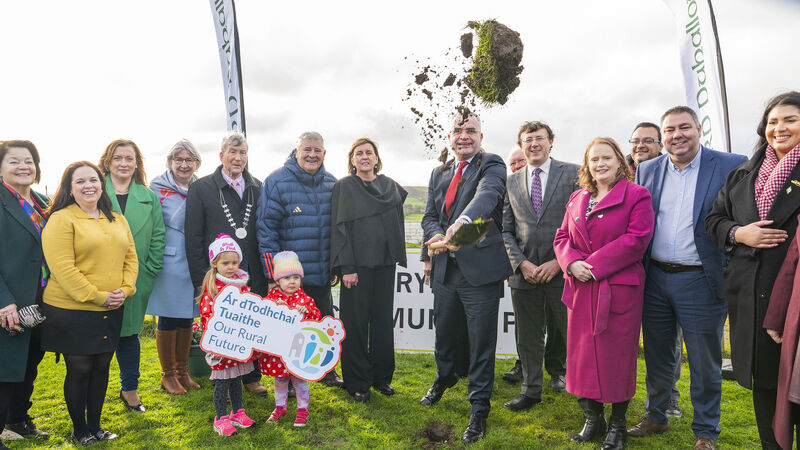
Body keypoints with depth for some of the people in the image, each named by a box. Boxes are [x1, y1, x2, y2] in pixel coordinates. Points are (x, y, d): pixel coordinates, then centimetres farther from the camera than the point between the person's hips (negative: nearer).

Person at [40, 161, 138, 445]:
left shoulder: (117, 220, 11)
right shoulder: (61, 220, -9)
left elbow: (130, 257, 10)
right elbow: (62, 267, -16)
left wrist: (125, 289, -5)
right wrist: (97, 296, -18)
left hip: (111, 312, 5)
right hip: (72, 311, -5)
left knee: (101, 368, 13)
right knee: (79, 370, 6)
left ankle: (95, 425, 28)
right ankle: (80, 429, 24)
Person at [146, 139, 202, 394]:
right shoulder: (158, 189, -5)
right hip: (169, 265, -5)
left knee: (187, 317, 13)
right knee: (168, 319, 5)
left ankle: (182, 371, 28)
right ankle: (168, 375, 21)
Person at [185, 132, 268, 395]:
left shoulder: (258, 188, 9)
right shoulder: (201, 188, 0)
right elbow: (193, 237, -2)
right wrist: (200, 278, -7)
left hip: (253, 274, 3)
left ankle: (252, 377, 29)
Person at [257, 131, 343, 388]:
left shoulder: (331, 183, 6)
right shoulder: (277, 181, -10)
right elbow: (266, 230, -11)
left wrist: (335, 267, 11)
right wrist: (272, 274, -14)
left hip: (322, 274, 5)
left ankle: (327, 371, 38)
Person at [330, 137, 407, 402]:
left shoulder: (390, 186, 11)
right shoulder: (344, 187, -1)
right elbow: (339, 228, -7)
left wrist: (398, 257, 10)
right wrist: (346, 268, -14)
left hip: (384, 263, 4)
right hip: (357, 264, -4)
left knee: (384, 320, 10)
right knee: (356, 322, 2)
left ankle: (382, 376, 24)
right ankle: (357, 383, 15)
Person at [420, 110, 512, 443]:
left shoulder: (492, 166, -5)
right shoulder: (439, 174, 15)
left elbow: (488, 194, -27)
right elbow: (429, 215, 11)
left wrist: (463, 221, -48)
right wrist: (436, 236, -13)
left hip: (480, 267, -5)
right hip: (446, 267, 6)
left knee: (481, 341, 2)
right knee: (444, 332, 20)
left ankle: (479, 408, 20)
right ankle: (445, 377, 49)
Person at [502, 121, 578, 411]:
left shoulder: (573, 174, 1)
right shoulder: (512, 182, 11)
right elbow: (506, 230, 9)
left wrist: (559, 262, -11)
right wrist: (521, 263, -5)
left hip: (561, 271, -3)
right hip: (524, 273, 3)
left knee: (569, 332, 6)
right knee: (527, 336, 11)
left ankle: (558, 371, 31)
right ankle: (531, 390, 25)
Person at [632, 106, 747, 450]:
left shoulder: (731, 167, -5)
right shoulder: (647, 170, 6)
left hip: (700, 281, -3)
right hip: (654, 279, 4)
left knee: (705, 364, 10)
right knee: (657, 358, 18)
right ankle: (656, 418, 37)